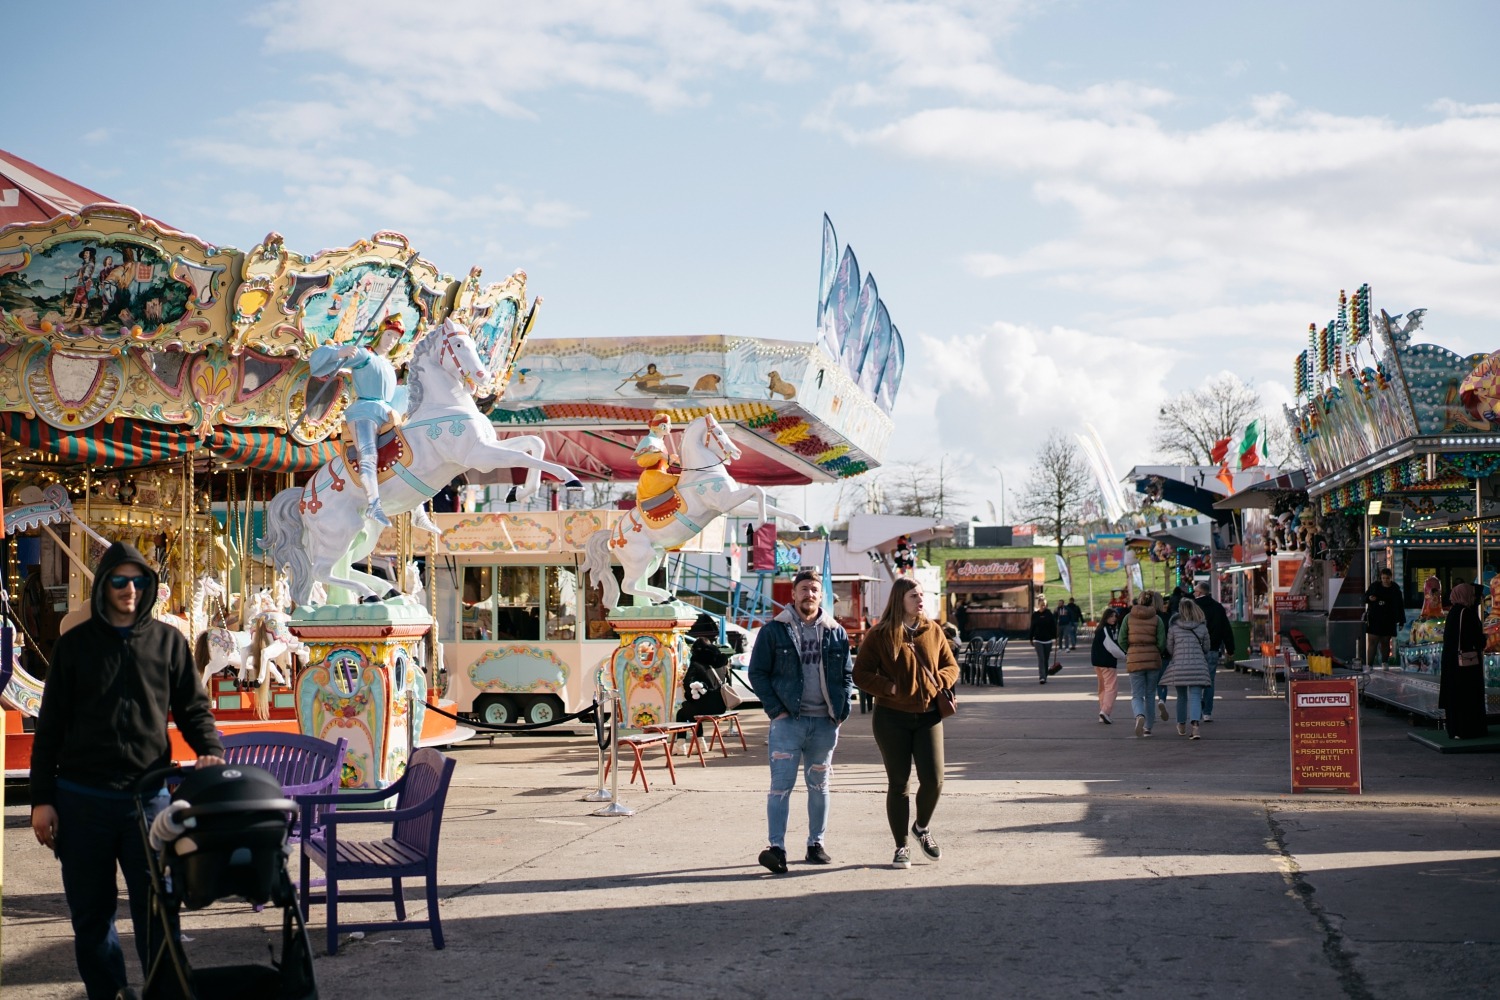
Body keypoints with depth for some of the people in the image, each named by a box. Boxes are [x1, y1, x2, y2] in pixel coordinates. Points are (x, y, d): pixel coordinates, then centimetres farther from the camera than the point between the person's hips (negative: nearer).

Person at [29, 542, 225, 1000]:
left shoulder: (169, 642, 7)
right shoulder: (75, 644, 6)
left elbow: (193, 709, 7)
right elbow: (50, 726, 6)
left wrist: (211, 751, -14)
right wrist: (42, 799, 1)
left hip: (149, 797, -1)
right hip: (82, 801, 1)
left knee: (156, 912, 0)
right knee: (90, 914, 9)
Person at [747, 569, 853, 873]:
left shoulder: (836, 633, 8)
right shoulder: (774, 631, -1)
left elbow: (847, 674, 14)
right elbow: (757, 673, -1)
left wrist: (842, 710, 2)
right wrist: (775, 710, -9)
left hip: (825, 722, 3)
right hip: (788, 720, -3)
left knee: (819, 785, 12)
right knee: (781, 784, -10)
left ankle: (816, 844, 22)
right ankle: (777, 847, -12)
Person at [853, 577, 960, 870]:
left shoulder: (933, 631, 7)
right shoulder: (879, 635, -4)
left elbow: (951, 666, 14)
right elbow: (861, 674, -5)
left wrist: (938, 681, -7)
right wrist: (890, 688, -18)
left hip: (928, 716, 3)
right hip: (891, 718, -3)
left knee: (933, 780, -4)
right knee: (898, 783, 3)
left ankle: (922, 827, 26)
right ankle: (901, 847, 14)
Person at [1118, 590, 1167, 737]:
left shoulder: (1129, 617, 0)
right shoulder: (1157, 619, -1)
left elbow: (1122, 640, -3)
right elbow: (1162, 643, -6)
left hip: (1134, 659, 0)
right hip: (1153, 659, 0)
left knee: (1137, 695, 3)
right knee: (1150, 695, 14)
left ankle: (1140, 716, -27)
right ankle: (1148, 727, 16)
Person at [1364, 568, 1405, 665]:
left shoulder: (1395, 590, 3)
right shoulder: (1374, 586, 3)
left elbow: (1400, 606, 5)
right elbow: (1364, 598, 13)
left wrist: (1401, 622, 2)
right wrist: (1369, 598, -12)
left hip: (1388, 622, 1)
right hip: (1374, 620, -1)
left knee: (1385, 643, 7)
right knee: (1372, 643, -8)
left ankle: (1384, 664, 16)